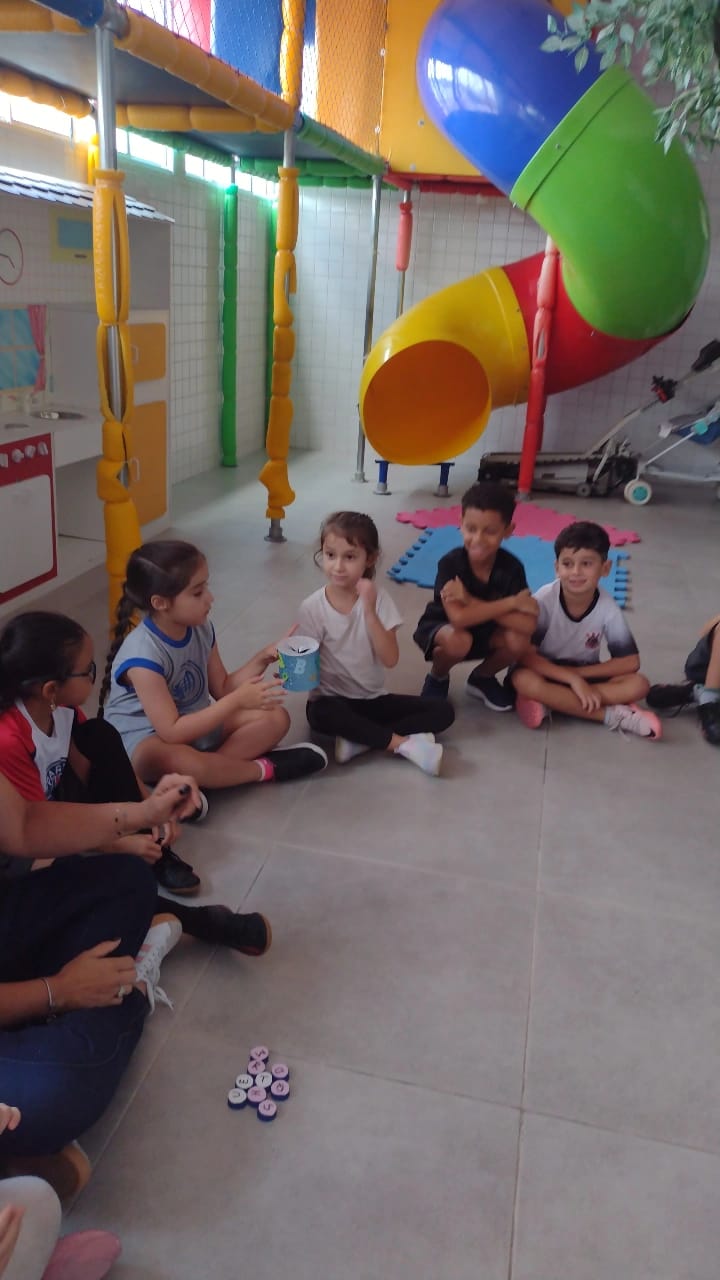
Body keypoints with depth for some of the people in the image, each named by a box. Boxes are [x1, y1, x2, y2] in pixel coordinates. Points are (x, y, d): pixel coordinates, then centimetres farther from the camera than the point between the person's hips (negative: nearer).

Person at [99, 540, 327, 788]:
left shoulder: (201, 628, -4)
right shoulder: (143, 654, -26)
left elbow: (222, 689, 6)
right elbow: (172, 732, -29)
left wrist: (262, 659, -9)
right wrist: (238, 700, -31)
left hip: (194, 724, 8)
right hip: (146, 740, -8)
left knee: (276, 718, -4)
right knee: (170, 758, -43)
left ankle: (193, 780, -23)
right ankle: (265, 769, -19)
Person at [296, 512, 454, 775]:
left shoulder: (378, 598, -8)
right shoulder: (312, 608, -10)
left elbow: (390, 660, -18)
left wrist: (370, 612, -28)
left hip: (374, 699, 2)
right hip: (332, 700, -2)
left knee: (442, 712, -14)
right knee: (322, 714, -38)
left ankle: (360, 738, -22)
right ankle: (403, 743, -24)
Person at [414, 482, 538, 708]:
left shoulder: (512, 567, -21)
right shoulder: (450, 563, -28)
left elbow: (527, 625, -30)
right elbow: (459, 618, -40)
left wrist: (472, 601, -36)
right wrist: (512, 602, -33)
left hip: (485, 632, 3)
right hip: (440, 628, -3)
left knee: (518, 640, -27)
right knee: (459, 640, -38)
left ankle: (482, 677, 8)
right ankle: (437, 677, 1)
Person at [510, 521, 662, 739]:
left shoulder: (607, 608, -16)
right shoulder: (544, 600, -22)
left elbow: (630, 662, -12)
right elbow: (524, 654, -24)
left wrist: (579, 673, -20)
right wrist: (572, 679, -29)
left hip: (586, 674, 3)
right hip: (547, 672, -2)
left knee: (638, 684, -22)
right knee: (524, 680, -36)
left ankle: (551, 702, -25)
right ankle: (614, 715, -27)